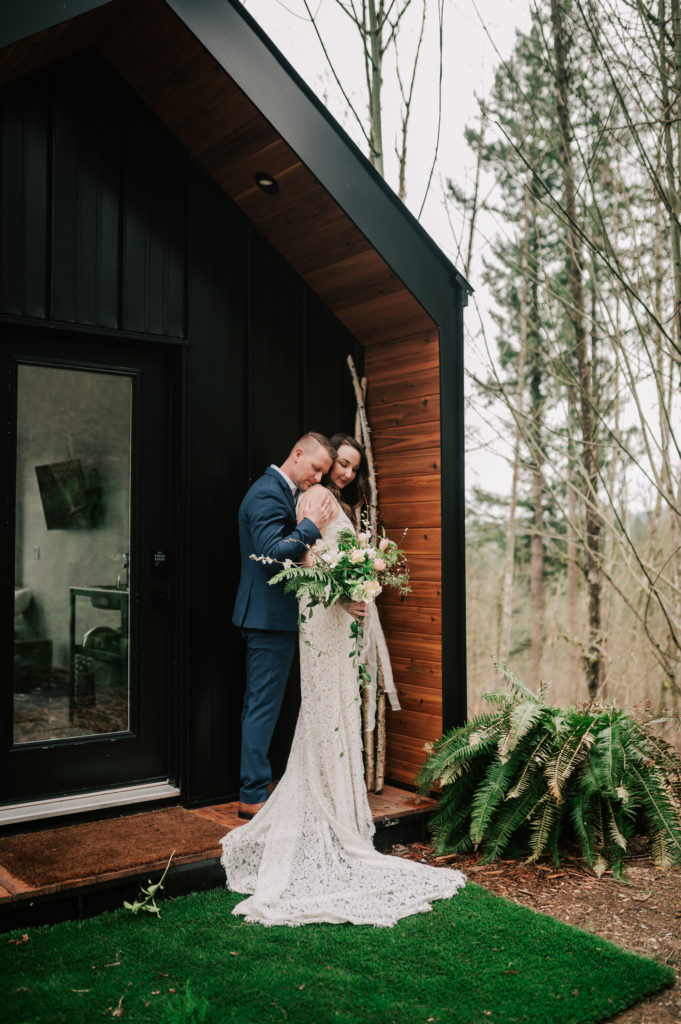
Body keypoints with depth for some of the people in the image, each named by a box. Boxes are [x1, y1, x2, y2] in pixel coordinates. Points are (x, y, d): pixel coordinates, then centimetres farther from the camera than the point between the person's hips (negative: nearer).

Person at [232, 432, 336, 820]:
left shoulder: (277, 491, 16)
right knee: (264, 705, -3)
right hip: (270, 616, -11)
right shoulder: (268, 493, -16)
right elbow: (272, 555, -26)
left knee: (260, 704, 16)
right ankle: (255, 795, 5)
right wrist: (312, 525, -22)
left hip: (268, 616, 11)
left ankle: (253, 787, 27)